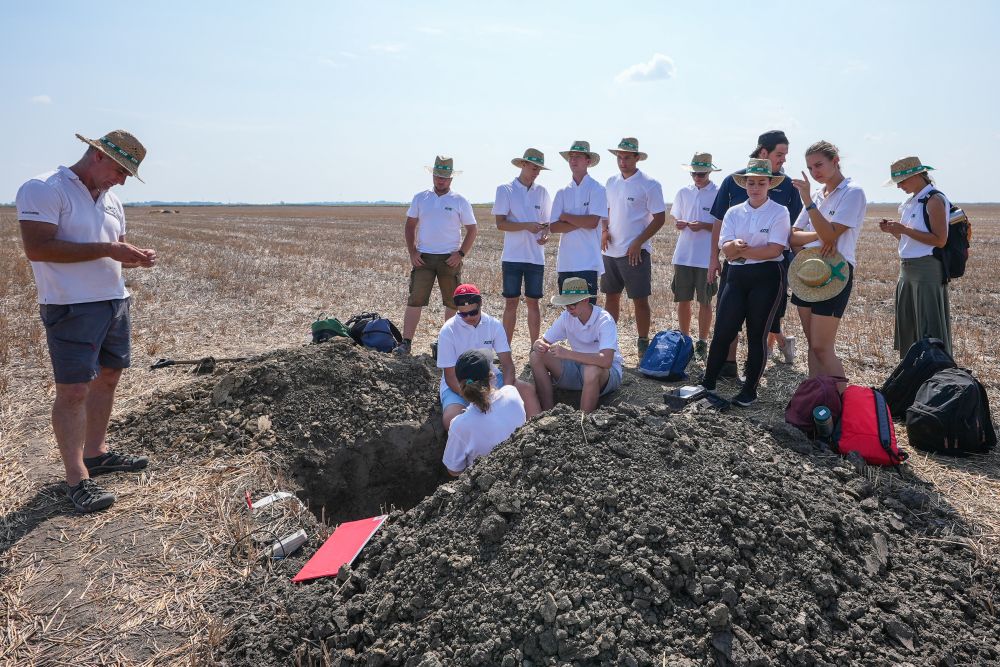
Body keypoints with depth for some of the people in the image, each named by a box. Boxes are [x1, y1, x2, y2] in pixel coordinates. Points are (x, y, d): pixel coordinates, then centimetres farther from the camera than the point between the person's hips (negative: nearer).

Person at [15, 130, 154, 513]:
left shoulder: (112, 202, 14)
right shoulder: (43, 190, -11)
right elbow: (37, 248, -21)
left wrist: (134, 258, 0)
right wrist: (106, 249, -22)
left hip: (115, 302, 9)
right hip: (72, 309, -8)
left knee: (108, 377, 14)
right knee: (73, 390, -4)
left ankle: (96, 453, 28)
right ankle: (76, 479, 3)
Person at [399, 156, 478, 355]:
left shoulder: (460, 201, 1)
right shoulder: (420, 198, 7)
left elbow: (472, 229, 3)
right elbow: (410, 226, 11)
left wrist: (461, 253, -8)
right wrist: (412, 251, -1)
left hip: (450, 258, 0)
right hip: (423, 257, 1)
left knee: (453, 303, 7)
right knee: (415, 300, -5)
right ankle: (406, 342, -2)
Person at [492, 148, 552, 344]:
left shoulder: (541, 192, 10)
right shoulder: (505, 190, -1)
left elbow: (547, 222, 15)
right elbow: (500, 223, -7)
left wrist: (545, 234, -8)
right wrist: (527, 226, -19)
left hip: (536, 256, 3)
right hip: (512, 255, -3)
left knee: (532, 302, 7)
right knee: (511, 302, 2)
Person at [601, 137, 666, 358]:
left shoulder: (649, 185, -8)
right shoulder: (611, 182, 10)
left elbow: (659, 218, -8)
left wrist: (637, 244, -15)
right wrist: (604, 230, 0)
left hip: (635, 252, -6)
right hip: (610, 251, 6)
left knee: (640, 299, 1)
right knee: (611, 296, 13)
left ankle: (643, 345, 11)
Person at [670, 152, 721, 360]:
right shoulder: (684, 192, 8)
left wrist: (704, 226, -19)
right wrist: (679, 224, -7)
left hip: (706, 257, -4)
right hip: (683, 255, 4)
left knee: (705, 301, 6)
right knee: (683, 300, 9)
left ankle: (702, 342, 16)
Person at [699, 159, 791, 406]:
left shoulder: (779, 212, -3)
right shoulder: (734, 212, 8)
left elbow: (774, 250, -13)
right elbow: (725, 249, -2)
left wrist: (741, 251, -11)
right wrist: (735, 244, -24)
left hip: (767, 277, -3)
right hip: (737, 276, 4)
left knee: (757, 335, 3)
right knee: (722, 332, 2)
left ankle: (750, 390, 15)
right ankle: (708, 383, 13)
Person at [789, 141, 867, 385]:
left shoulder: (853, 193, -7)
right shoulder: (816, 195, 14)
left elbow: (830, 234, -19)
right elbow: (793, 237, 7)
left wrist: (808, 200, -22)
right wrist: (818, 236, -13)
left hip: (834, 272, -7)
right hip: (807, 271, 7)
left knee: (822, 347, -9)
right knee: (813, 345, 10)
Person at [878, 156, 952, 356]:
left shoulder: (934, 200, -11)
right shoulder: (911, 202, 15)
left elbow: (940, 240, -19)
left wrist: (904, 229, -19)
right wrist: (893, 230, 3)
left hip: (927, 270, -9)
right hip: (907, 270, 9)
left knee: (930, 332, -5)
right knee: (908, 328, 15)